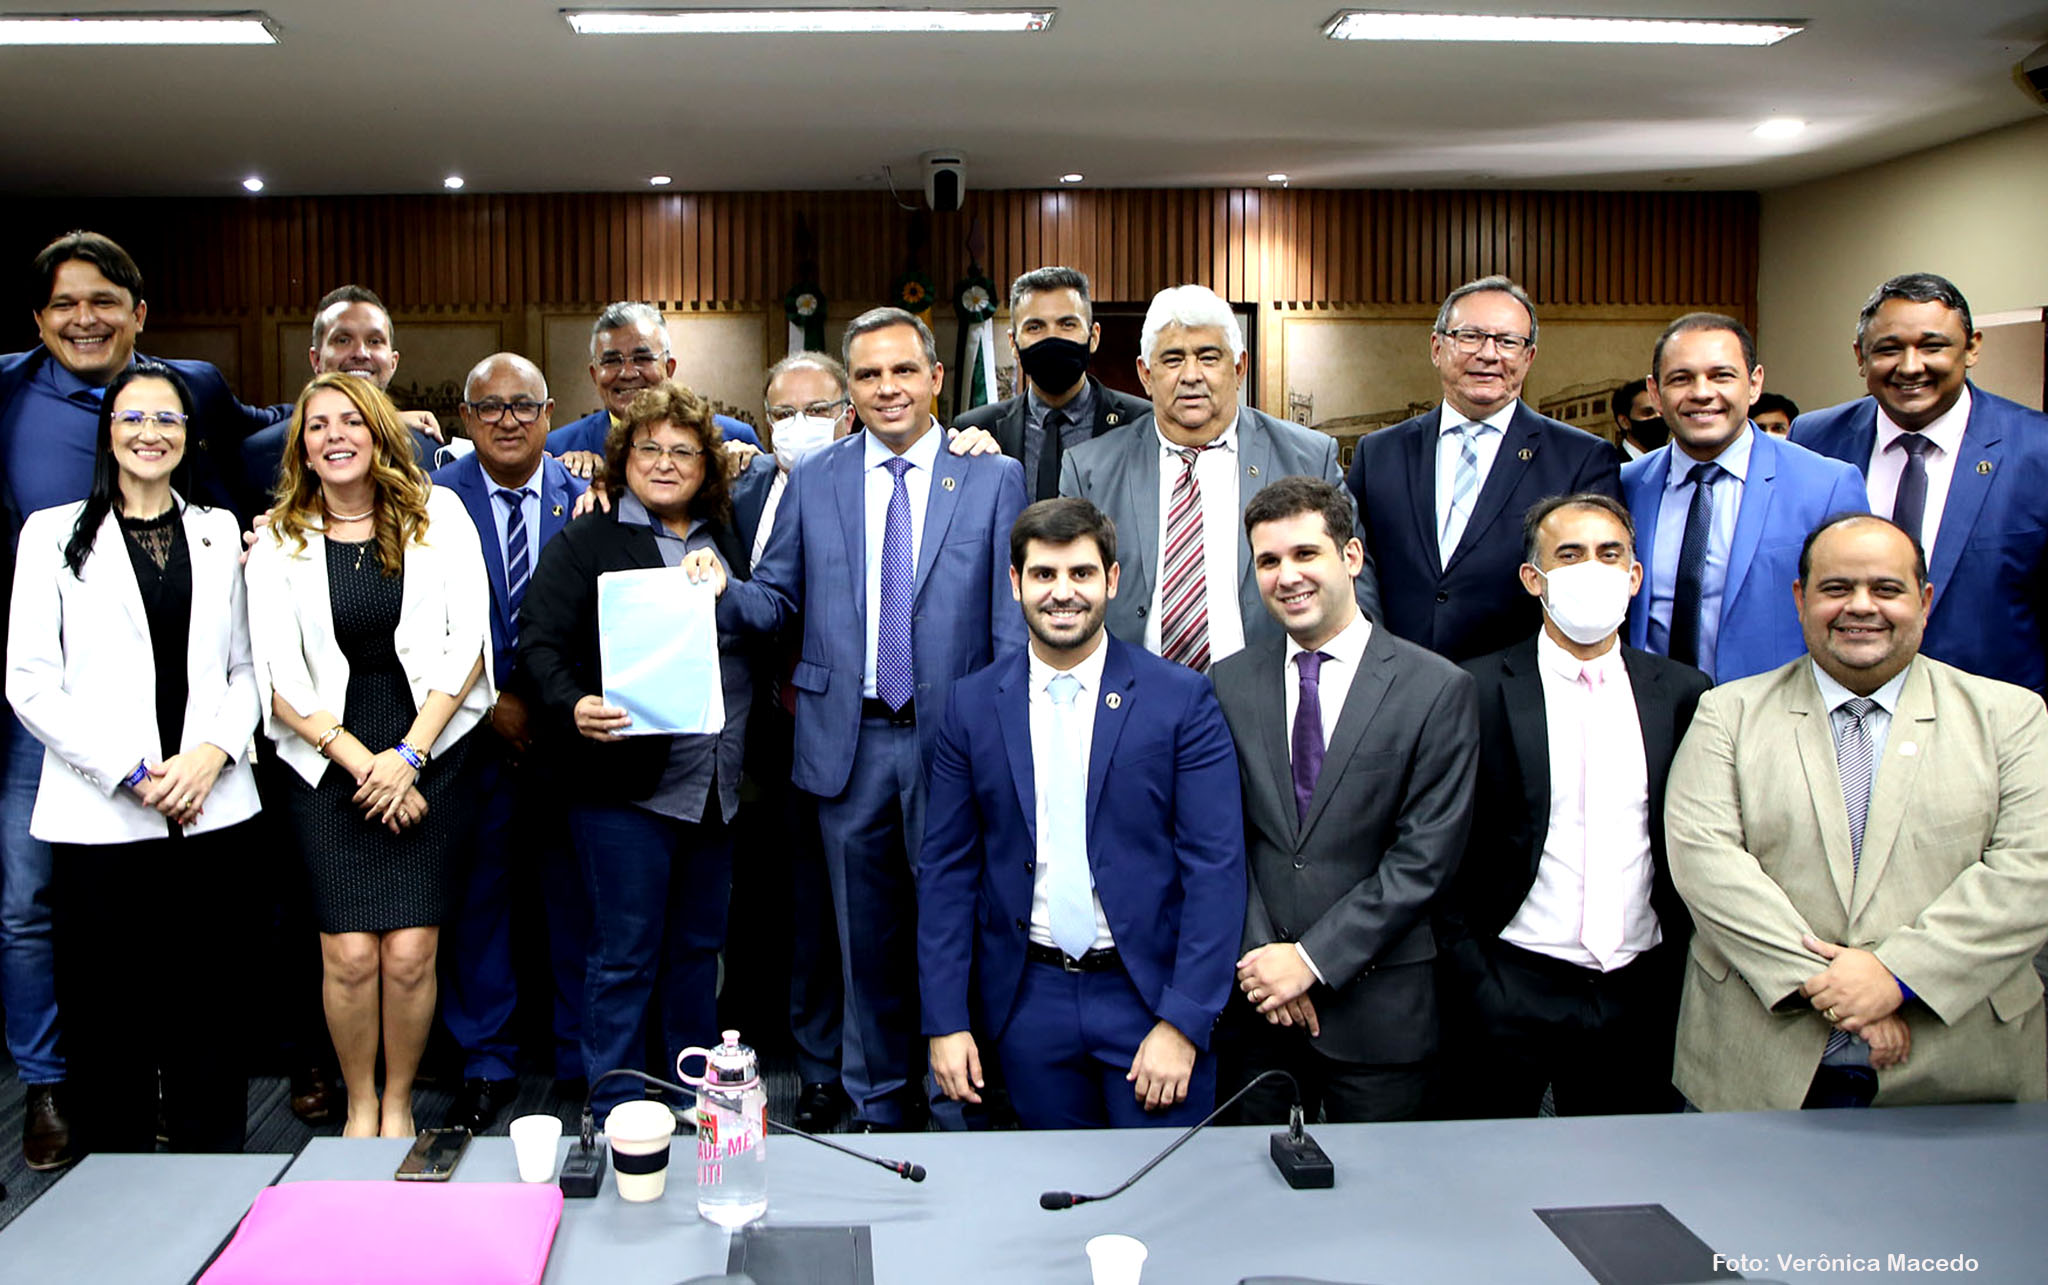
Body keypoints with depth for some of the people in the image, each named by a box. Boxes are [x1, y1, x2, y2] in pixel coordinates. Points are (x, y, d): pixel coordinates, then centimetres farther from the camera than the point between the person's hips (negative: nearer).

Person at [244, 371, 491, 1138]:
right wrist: (362, 764, -9)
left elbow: (466, 642, -1)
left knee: (410, 954, -5)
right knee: (350, 955, -6)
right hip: (328, 765, 1)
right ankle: (359, 1103, 17)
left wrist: (407, 756, -8)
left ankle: (399, 1102, 17)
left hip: (429, 755, 0)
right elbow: (279, 679, 0)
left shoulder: (437, 514, 4)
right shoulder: (279, 540, 5)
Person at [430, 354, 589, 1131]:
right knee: (476, 892, 6)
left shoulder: (585, 496, 3)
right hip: (475, 729, 0)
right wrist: (492, 701, -8)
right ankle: (485, 1064, 21)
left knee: (576, 891, 6)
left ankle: (581, 1060, 20)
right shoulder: (434, 499, 1)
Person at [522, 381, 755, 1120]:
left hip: (717, 786, 5)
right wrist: (572, 707, -25)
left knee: (699, 948, 14)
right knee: (625, 955, 0)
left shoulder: (725, 543, 15)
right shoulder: (587, 541, 0)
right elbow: (539, 641, -9)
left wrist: (726, 592, 0)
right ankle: (615, 1115, 12)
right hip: (627, 783, -5)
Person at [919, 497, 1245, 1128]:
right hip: (1029, 1001, 2)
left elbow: (1217, 867, -8)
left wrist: (1182, 1022, -13)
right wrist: (945, 1021, -1)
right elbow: (945, 869, 4)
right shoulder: (971, 705, 2)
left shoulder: (1183, 699, -6)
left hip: (1149, 993, -2)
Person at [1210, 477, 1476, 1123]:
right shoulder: (1231, 684, 4)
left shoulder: (1437, 689, -7)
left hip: (1377, 1006, -2)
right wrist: (1258, 956, -9)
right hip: (1254, 999, 3)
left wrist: (1313, 960, -13)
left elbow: (1424, 857, -11)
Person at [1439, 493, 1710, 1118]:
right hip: (1508, 994, -3)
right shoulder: (1477, 691, -4)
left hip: (1639, 996, 3)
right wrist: (1472, 981, -7)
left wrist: (1677, 968, 4)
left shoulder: (1683, 692, 6)